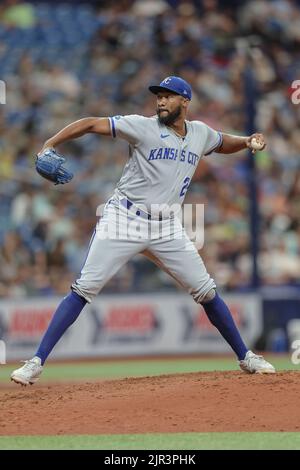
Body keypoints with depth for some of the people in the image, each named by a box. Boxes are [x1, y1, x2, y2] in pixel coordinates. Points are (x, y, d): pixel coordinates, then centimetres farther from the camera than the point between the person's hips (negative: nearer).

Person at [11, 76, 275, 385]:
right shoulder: (143, 127, -7)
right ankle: (36, 362, -12)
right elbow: (91, 124, -12)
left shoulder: (200, 134, 8)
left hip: (166, 227, 4)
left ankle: (245, 358, 21)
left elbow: (224, 144, 31)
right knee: (84, 289, -12)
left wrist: (248, 141, 8)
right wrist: (48, 146, -25)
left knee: (206, 291, 5)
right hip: (124, 220, -4)